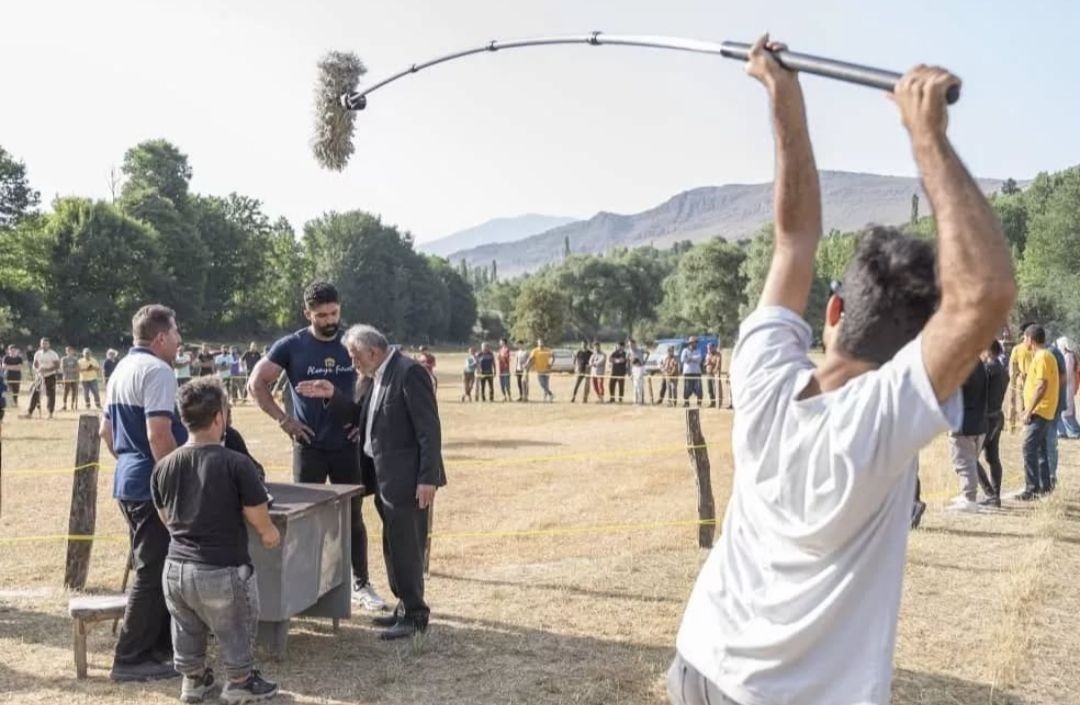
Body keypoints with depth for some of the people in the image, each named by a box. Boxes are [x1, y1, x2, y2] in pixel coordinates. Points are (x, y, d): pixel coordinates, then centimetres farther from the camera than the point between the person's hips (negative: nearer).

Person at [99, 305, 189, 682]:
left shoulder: (122, 369, 15)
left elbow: (106, 431, 22)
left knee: (152, 567, 17)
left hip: (128, 481, 10)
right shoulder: (156, 370, -16)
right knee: (153, 573, -3)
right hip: (153, 485, -10)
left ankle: (159, 646, 25)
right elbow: (159, 434, -25)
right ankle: (131, 659, 3)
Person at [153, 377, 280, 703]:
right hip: (222, 571, -5)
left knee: (187, 630, 26)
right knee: (235, 631, 19)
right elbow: (261, 522, -10)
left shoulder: (163, 467, -2)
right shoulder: (236, 464, -18)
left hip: (176, 568, 5)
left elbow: (167, 520, 13)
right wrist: (270, 534, 13)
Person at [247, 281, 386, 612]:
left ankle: (361, 585, 19)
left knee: (353, 517, 9)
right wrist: (283, 419, -9)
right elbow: (256, 384, -4)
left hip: (347, 445, 2)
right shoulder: (291, 346, -6)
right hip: (309, 446, -2)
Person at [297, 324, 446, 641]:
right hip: (386, 477, 9)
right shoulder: (374, 378, 12)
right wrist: (332, 396, 2)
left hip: (408, 478, -9)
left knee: (406, 547, -2)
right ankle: (406, 607, 27)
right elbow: (361, 418, 14)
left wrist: (428, 478, -21)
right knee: (395, 546, 16)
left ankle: (415, 615, 9)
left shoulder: (409, 372, -17)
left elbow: (429, 428, -19)